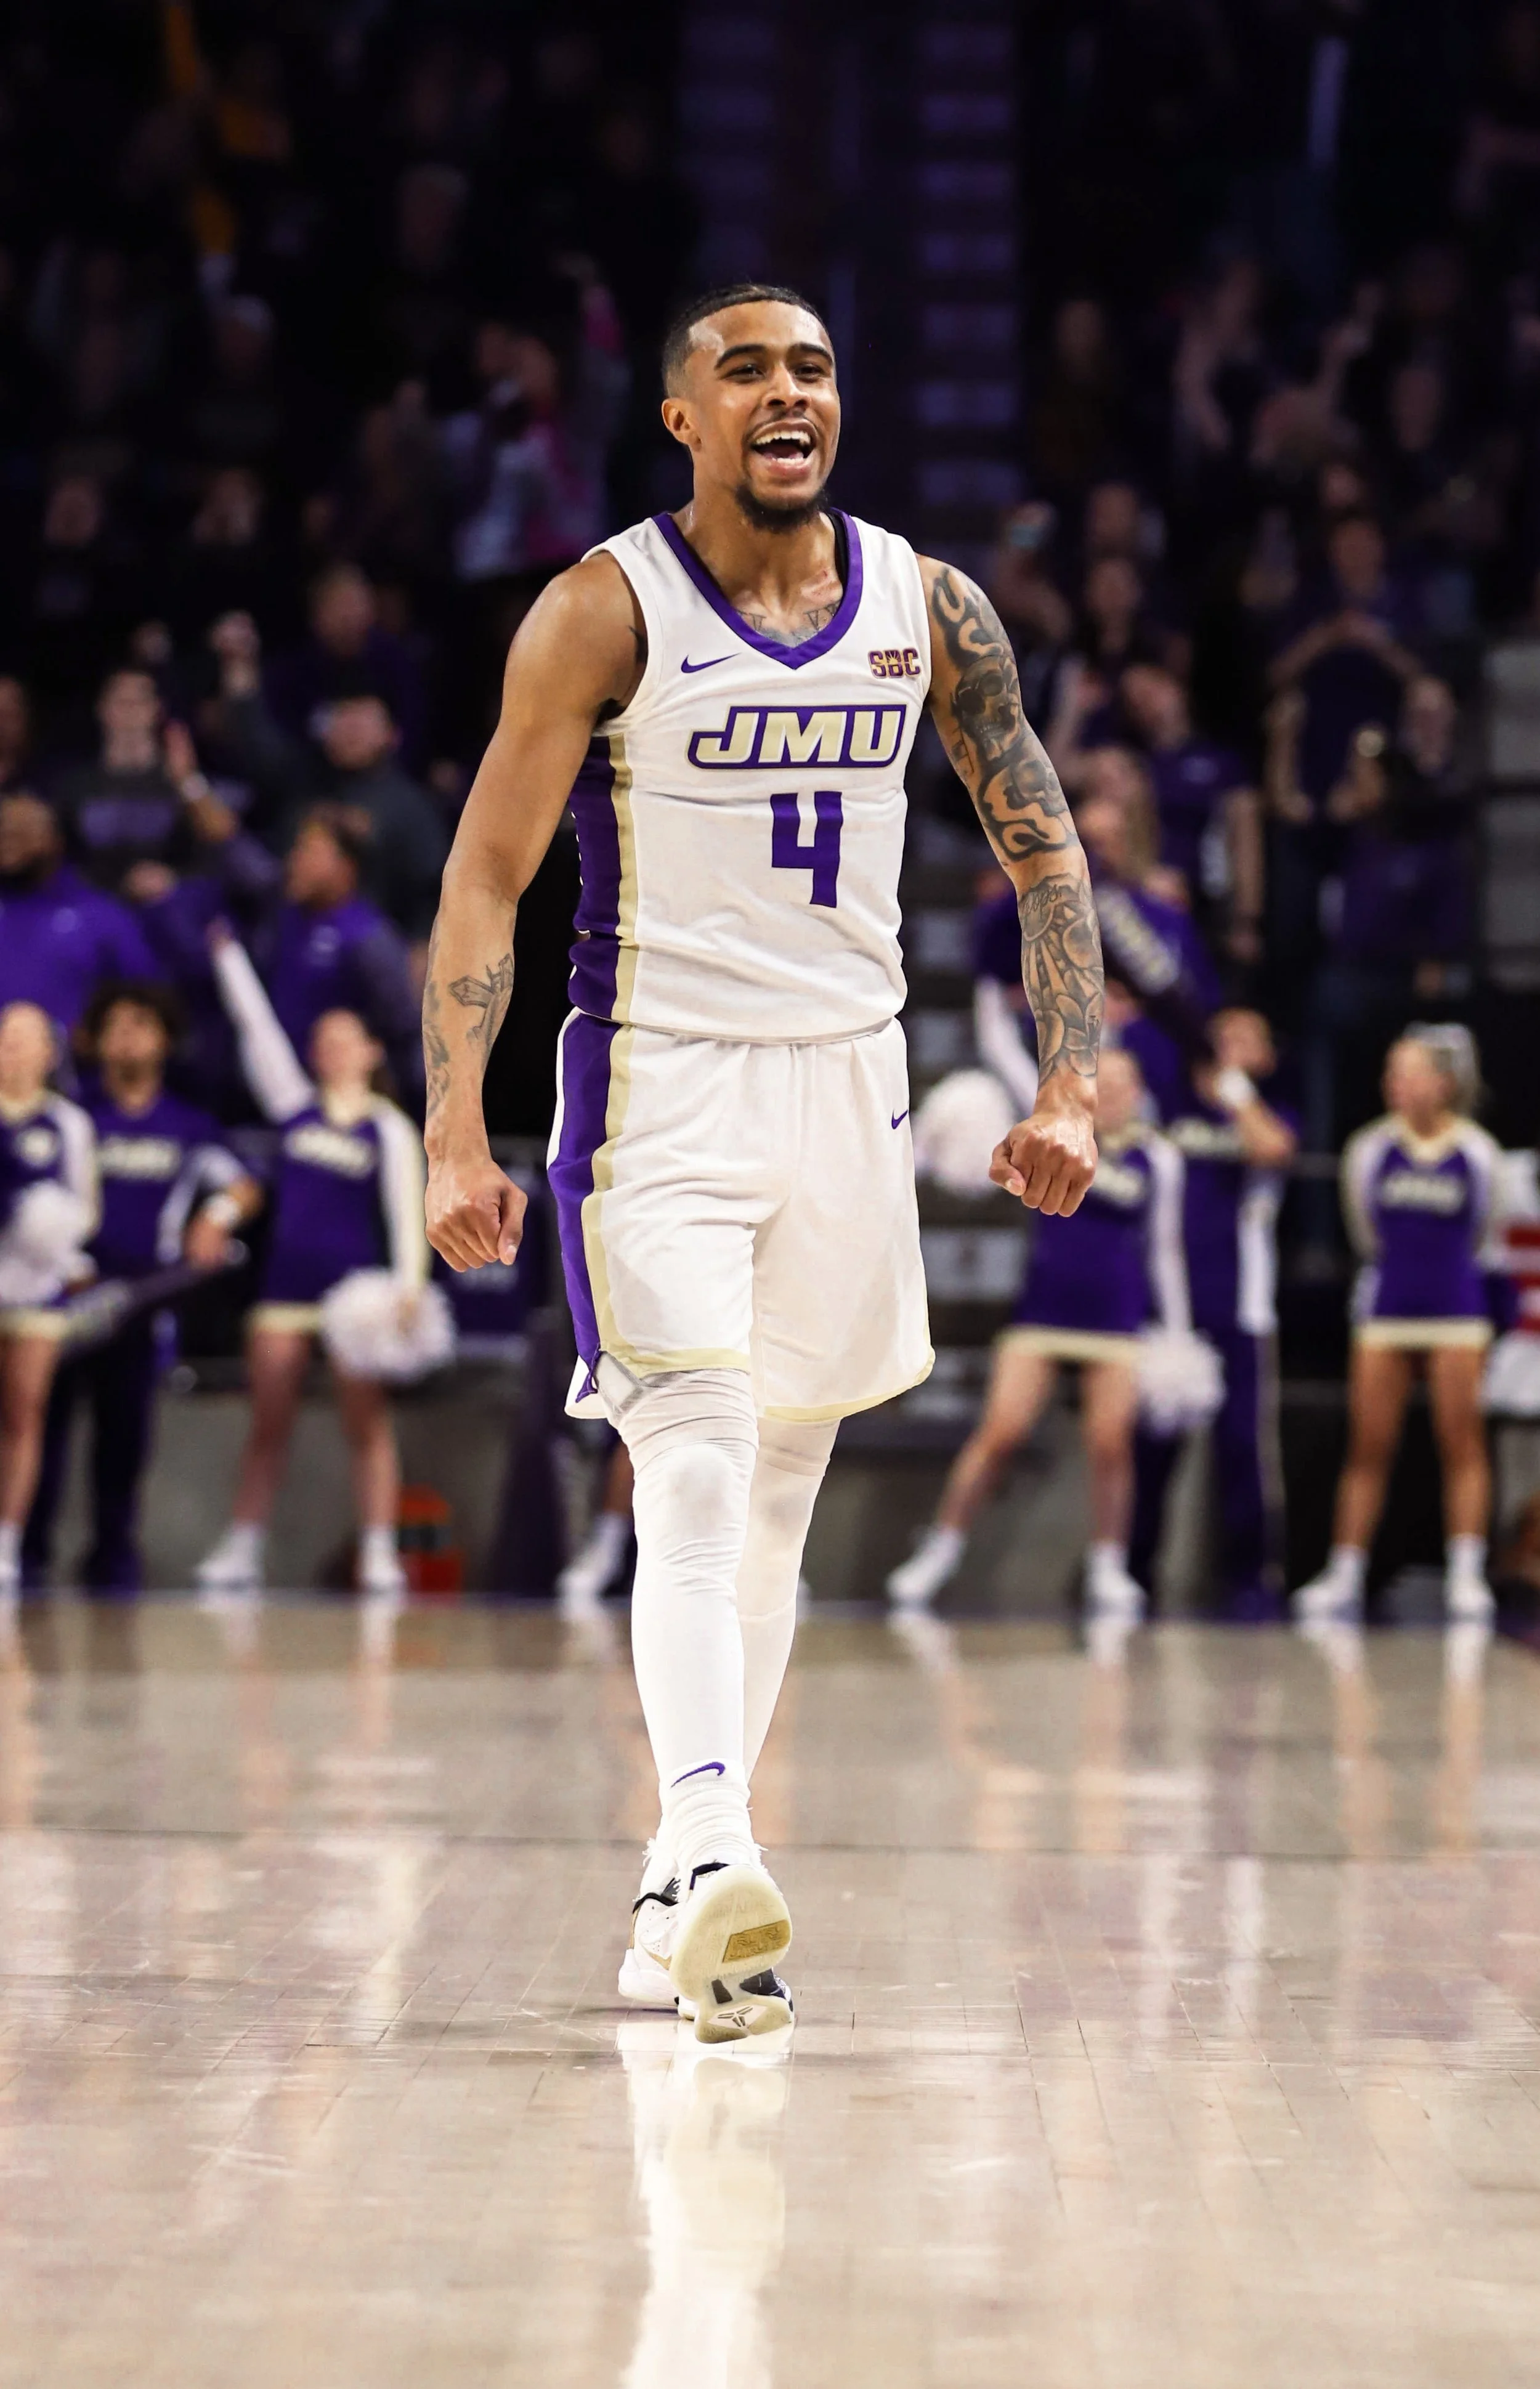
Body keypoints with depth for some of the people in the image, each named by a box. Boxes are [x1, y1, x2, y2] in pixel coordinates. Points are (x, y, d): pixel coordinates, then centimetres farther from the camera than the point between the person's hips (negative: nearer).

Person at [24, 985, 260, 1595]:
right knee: (47, 1417, -5)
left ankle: (113, 1555, 7)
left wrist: (218, 1216, -15)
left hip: (142, 1292, 1)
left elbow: (243, 1188, 7)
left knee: (126, 1426, 1)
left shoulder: (187, 1128, 12)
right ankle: (29, 1551, -2)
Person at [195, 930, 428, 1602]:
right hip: (287, 1285, 3)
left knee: (367, 1421, -3)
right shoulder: (296, 1107, 9)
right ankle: (240, 1552, 5)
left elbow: (406, 1211, -4)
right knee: (268, 1425, 3)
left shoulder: (390, 1130, 2)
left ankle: (379, 1554, -4)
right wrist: (227, 952, 8)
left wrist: (409, 1285, -14)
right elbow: (257, 1027, 9)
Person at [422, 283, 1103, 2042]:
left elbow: (1042, 848, 9)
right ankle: (707, 1856, -33)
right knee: (695, 1470, -20)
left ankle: (686, 1898, 21)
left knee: (778, 1488, 11)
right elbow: (485, 876, -8)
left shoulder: (926, 607, 3)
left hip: (849, 1081, 5)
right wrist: (455, 1137, -17)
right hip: (660, 1086, -5)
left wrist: (1071, 1087, -2)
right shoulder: (607, 611, -9)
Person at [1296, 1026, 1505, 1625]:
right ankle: (1345, 1576, 5)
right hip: (1386, 1306, 1)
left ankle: (1466, 1576, 0)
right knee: (1368, 1447, 2)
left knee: (1462, 1445, -2)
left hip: (1456, 1307, -1)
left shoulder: (1477, 1153, -5)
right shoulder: (1369, 1149, -2)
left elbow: (1481, 1234, 11)